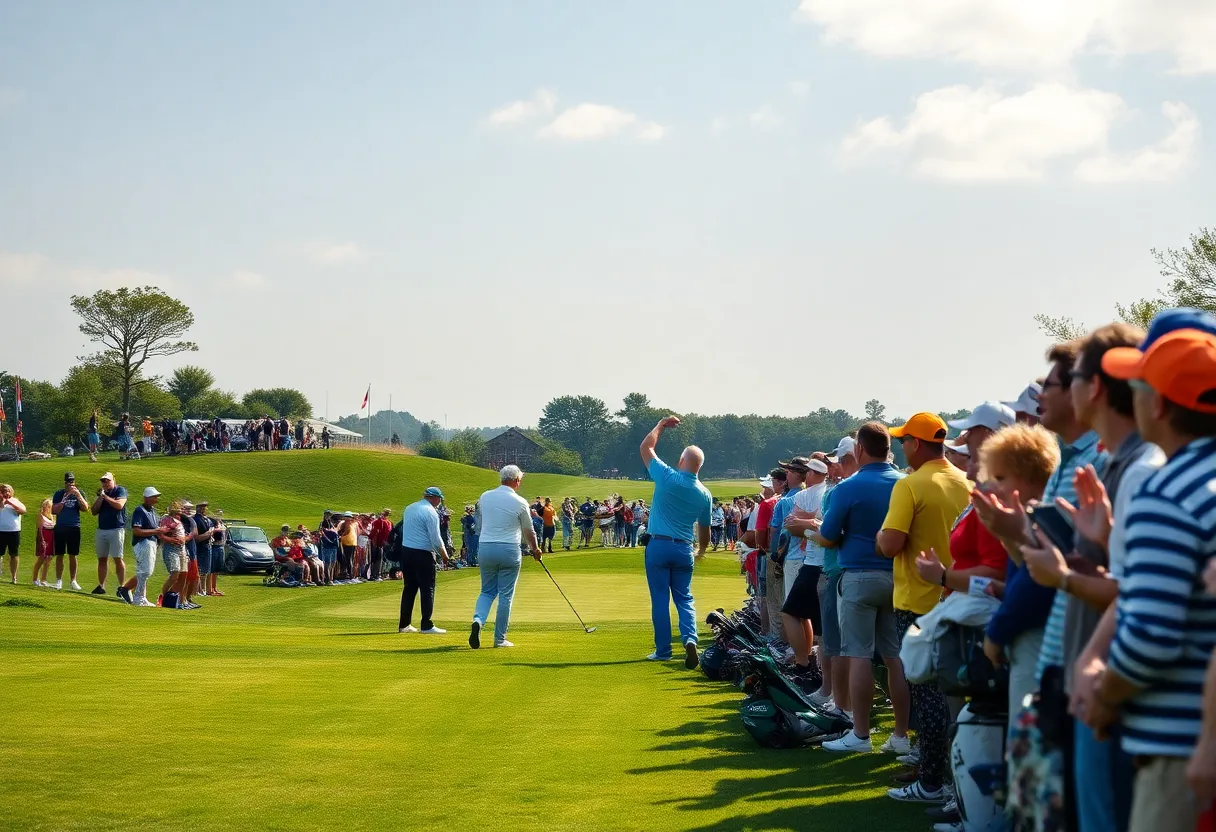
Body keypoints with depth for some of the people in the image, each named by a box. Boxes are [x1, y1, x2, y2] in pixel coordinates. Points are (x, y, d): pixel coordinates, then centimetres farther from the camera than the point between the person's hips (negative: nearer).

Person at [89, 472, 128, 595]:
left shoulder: (120, 490, 1)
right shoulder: (102, 493, 17)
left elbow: (119, 505, -17)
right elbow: (94, 511, 10)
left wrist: (105, 496, -12)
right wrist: (100, 497, -1)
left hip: (116, 529, -6)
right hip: (101, 530, 6)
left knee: (118, 559, -8)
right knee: (102, 559, 6)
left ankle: (122, 586, -7)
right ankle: (101, 586, 9)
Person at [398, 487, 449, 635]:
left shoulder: (409, 508, 12)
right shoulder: (431, 512, -12)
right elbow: (435, 538, -14)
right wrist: (443, 553, 2)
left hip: (406, 551, 7)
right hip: (423, 554, -7)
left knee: (409, 588, 13)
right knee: (427, 589, -1)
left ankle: (404, 624, 15)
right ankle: (427, 625, -3)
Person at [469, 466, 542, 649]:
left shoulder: (485, 497, 4)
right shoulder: (519, 503, -6)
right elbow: (529, 531, 5)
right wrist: (535, 549, 23)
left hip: (485, 547, 3)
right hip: (509, 550, -3)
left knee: (487, 591, 15)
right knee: (506, 595, 5)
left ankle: (478, 619, -13)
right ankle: (500, 639, 8)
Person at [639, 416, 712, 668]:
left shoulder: (667, 477, -11)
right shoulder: (704, 494, 0)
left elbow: (645, 447, 2)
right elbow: (704, 529, 12)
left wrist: (661, 425, 15)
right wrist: (702, 550, 32)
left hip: (658, 545, -3)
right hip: (684, 549, 3)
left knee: (660, 599, 3)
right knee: (684, 598, 10)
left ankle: (663, 650, 4)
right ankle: (689, 638, -14)